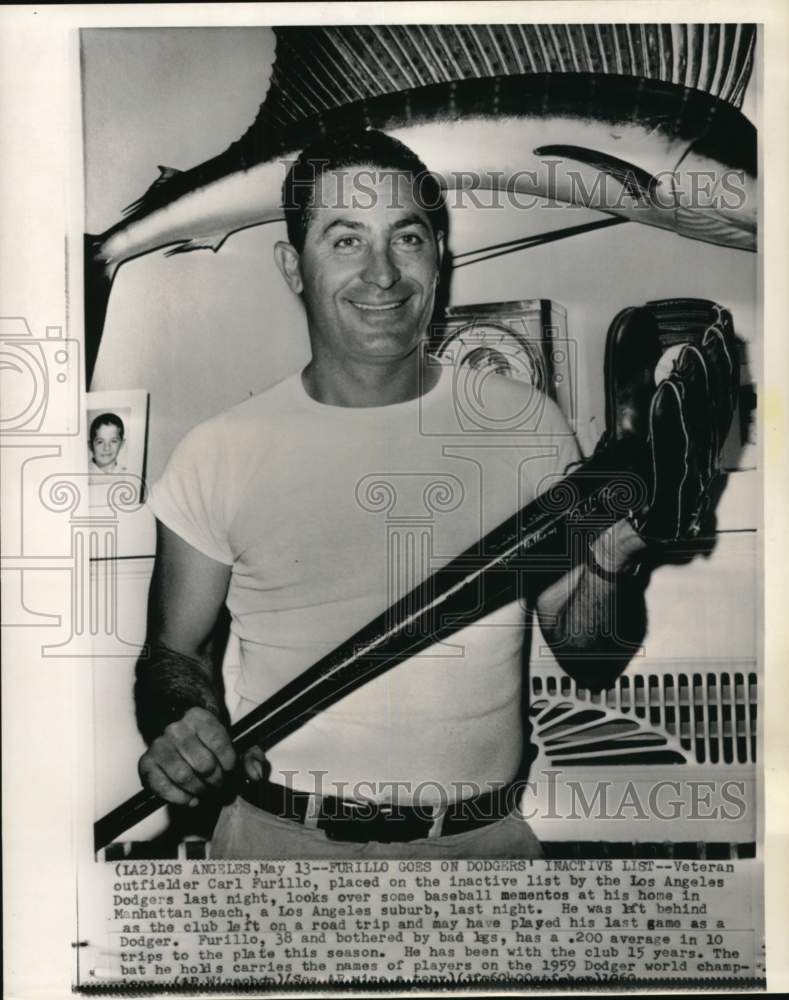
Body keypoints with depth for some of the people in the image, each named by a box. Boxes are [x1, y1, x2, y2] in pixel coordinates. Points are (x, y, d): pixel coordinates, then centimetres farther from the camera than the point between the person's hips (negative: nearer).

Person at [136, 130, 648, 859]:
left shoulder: (527, 425, -4)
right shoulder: (220, 452, -6)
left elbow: (587, 661, 1)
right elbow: (176, 648, 4)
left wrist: (608, 566, -18)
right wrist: (177, 723, -16)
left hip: (484, 837, 1)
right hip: (277, 838, 0)